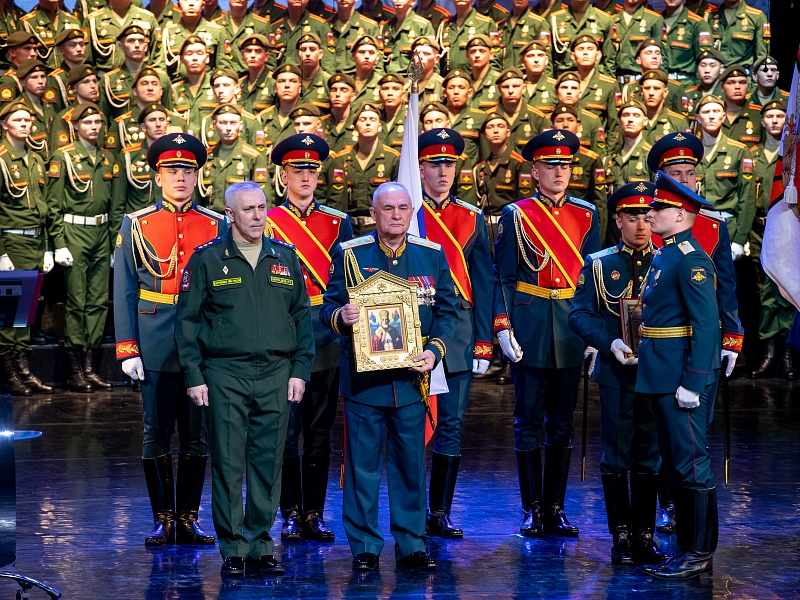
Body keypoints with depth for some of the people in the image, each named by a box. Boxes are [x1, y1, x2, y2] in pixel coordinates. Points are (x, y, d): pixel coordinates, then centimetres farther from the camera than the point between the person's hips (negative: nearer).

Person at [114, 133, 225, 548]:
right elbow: (124, 292, 2)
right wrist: (127, 350, -6)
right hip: (155, 344, -1)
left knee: (197, 435, 5)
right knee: (157, 433, 3)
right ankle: (163, 519, 12)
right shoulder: (136, 225, 4)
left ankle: (188, 519, 14)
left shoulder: (216, 226, 7)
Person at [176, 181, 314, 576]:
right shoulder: (207, 259, 1)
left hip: (275, 376, 3)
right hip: (225, 376, -3)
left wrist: (300, 370, 6)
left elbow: (302, 317, 14)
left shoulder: (285, 258, 11)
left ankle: (261, 545, 14)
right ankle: (232, 550, 6)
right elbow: (188, 321, 2)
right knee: (228, 465, -1)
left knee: (268, 464, 5)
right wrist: (193, 376, -4)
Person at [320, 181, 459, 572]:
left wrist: (435, 351, -6)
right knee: (362, 466, 2)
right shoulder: (349, 254, 2)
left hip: (411, 378, 2)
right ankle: (364, 547, 10)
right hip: (363, 378, -2)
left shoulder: (432, 256, 8)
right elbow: (328, 306, 5)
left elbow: (446, 310, 9)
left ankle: (411, 545, 16)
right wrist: (341, 316, -19)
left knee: (412, 464, 6)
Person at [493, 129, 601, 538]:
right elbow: (503, 278, -1)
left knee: (563, 423, 8)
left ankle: (556, 508, 15)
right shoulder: (516, 216, 0)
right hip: (530, 333, -3)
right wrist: (502, 328, -9)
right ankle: (532, 510, 9)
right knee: (530, 422, 2)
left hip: (573, 332, 3)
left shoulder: (586, 215, 9)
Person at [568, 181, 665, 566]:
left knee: (649, 457, 7)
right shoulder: (598, 265, 4)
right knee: (616, 456, 2)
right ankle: (622, 536, 10)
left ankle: (645, 535, 14)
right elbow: (580, 315, -1)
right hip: (617, 373, -1)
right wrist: (611, 343, -16)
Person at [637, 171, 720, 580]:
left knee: (691, 465, -4)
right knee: (676, 465, 14)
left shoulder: (691, 259, -14)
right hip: (660, 378, 10)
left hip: (682, 378, -10)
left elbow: (707, 325, -20)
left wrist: (692, 383, -22)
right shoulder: (664, 255, 15)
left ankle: (700, 554, 2)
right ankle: (687, 549, 21)